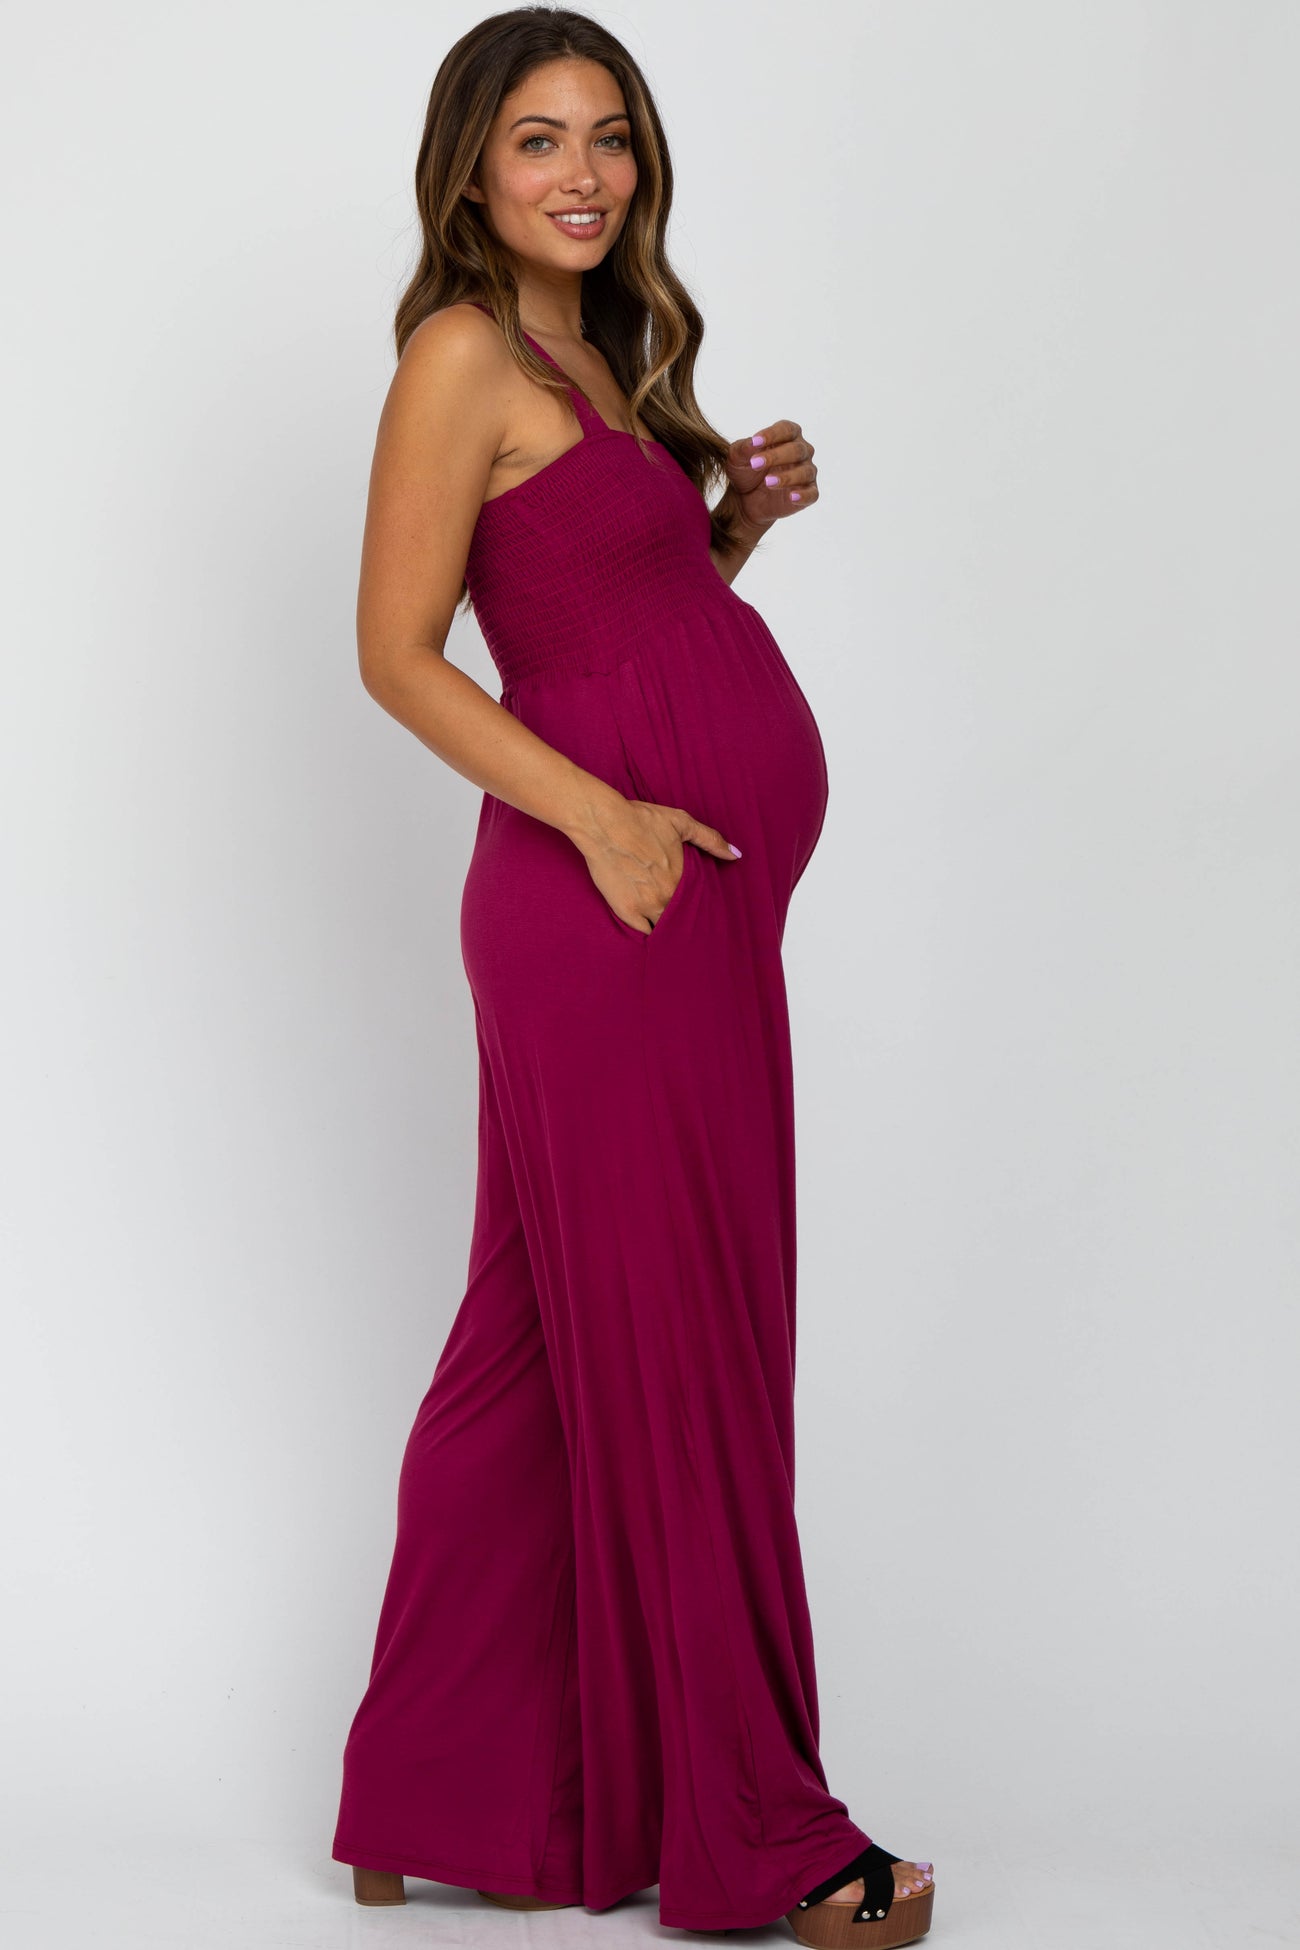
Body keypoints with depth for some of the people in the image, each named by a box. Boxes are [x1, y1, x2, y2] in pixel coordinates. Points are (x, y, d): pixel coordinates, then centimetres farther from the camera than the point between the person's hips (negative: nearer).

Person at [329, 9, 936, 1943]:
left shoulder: (593, 353, 18)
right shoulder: (466, 354, -8)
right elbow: (399, 652, -11)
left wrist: (741, 516, 6)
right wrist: (603, 819, -19)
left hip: (689, 903, 9)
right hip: (612, 905, -9)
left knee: (551, 1344, 13)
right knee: (668, 1348, 0)